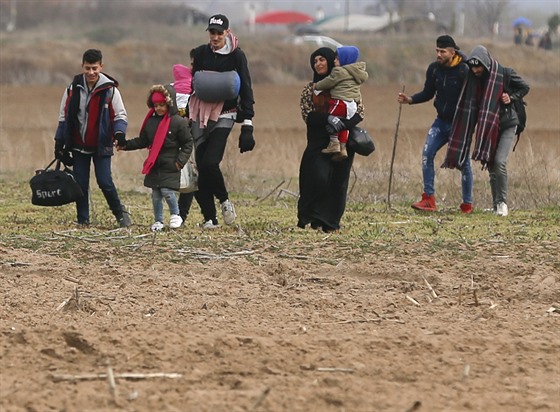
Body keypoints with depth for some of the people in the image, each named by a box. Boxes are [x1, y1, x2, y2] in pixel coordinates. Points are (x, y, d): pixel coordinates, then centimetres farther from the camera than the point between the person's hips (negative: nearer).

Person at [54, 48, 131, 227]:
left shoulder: (109, 89, -7)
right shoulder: (73, 88, 1)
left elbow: (120, 115, -3)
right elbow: (63, 117, 9)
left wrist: (119, 132, -24)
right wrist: (59, 143, 7)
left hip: (101, 146, -3)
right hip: (79, 145, 3)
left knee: (105, 182, -9)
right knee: (80, 184, 4)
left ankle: (120, 213, 11)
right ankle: (83, 220, 13)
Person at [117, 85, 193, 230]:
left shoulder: (178, 122, -7)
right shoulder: (151, 121, 8)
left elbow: (188, 143, -4)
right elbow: (142, 141, 15)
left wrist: (180, 161, -12)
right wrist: (126, 145, 5)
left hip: (170, 167, -5)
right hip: (154, 166, 5)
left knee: (167, 191, -14)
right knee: (155, 195, 8)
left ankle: (175, 215, 9)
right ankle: (158, 221, 20)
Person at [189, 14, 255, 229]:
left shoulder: (237, 56, -2)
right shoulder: (201, 53, 8)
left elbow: (246, 90, -2)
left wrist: (247, 123, -8)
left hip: (224, 116, -4)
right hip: (201, 114, 4)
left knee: (210, 162, -20)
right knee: (201, 166, -1)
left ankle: (224, 200, 6)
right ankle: (210, 218, 5)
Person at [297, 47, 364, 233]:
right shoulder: (309, 89, 8)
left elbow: (359, 111, -1)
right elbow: (308, 116, -3)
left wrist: (344, 123, -20)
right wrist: (329, 119, -19)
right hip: (318, 142, 0)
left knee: (338, 182, -1)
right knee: (319, 177, -17)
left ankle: (331, 222, 7)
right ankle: (311, 217, -5)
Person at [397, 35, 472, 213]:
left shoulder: (464, 71, -17)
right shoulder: (434, 69, 1)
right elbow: (428, 93, 9)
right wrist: (410, 99, -6)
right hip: (441, 121, 5)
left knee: (463, 161, -1)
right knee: (427, 153, -8)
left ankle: (467, 204, 10)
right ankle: (429, 199, -6)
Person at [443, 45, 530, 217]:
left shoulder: (505, 74, -13)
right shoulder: (473, 78, -3)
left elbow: (524, 88, -1)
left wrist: (511, 98, -13)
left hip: (507, 125, -5)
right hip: (487, 126, 5)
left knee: (499, 162, -18)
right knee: (491, 165, 5)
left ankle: (502, 202, -12)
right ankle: (496, 204, 14)